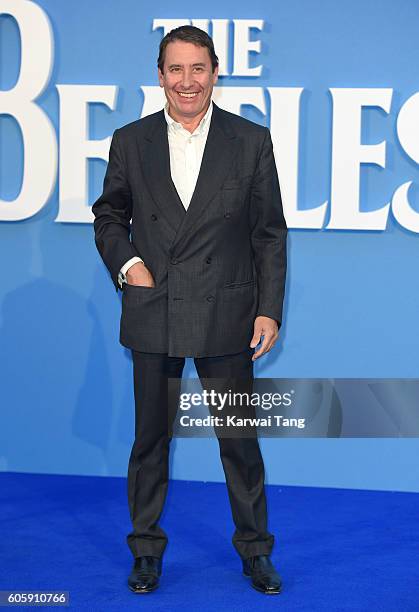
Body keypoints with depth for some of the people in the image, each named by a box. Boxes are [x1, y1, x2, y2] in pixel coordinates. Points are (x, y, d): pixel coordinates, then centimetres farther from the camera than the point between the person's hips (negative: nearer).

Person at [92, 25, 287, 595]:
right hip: (152, 316, 1)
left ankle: (255, 549, 24)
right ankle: (146, 549, 26)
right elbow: (109, 215, 14)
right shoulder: (130, 141, 3)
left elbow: (270, 233, 1)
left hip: (226, 318, -1)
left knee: (240, 439, 8)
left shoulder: (252, 140, 0)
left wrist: (269, 310, -4)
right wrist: (126, 263, -4)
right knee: (150, 439, 11)